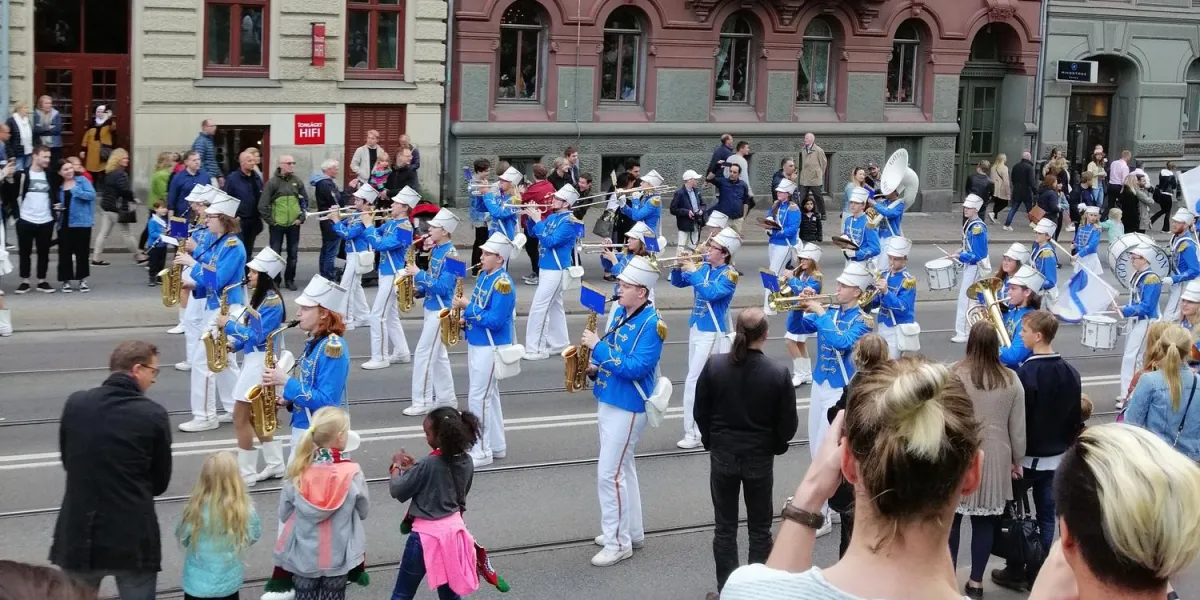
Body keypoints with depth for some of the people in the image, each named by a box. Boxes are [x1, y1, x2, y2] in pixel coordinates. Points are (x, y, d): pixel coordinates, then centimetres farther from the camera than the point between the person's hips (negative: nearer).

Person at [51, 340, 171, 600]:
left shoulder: (75, 404, -3)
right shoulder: (153, 414, -10)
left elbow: (68, 463, 11)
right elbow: (160, 483, 0)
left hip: (78, 535, 3)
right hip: (133, 538, -3)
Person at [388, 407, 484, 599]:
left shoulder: (428, 464, -22)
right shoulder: (466, 462, -2)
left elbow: (397, 491, -14)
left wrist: (397, 466, 5)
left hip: (427, 533, -6)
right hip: (453, 528, 6)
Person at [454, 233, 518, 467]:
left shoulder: (502, 283, -21)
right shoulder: (484, 276, 7)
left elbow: (495, 321, -26)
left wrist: (467, 307, -23)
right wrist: (466, 318, -1)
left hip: (491, 348, -10)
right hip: (477, 344, 10)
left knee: (478, 398, -6)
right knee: (489, 395, 17)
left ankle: (481, 452, 2)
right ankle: (496, 446, 27)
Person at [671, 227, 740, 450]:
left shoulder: (729, 275, -14)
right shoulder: (703, 267, 6)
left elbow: (711, 293, -29)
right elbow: (678, 283, 10)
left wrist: (693, 271, -25)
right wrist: (678, 268, -9)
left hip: (712, 334, -8)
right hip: (696, 330, 8)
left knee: (694, 382, -10)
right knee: (703, 381, 15)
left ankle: (693, 434, -5)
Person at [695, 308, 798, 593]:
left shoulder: (713, 366, -12)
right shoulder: (778, 373, -17)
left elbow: (700, 412, -1)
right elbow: (788, 424, -9)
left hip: (722, 455, 1)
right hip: (760, 458, -1)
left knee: (725, 527, 13)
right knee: (759, 529, 12)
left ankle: (726, 589, 18)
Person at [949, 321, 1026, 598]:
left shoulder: (954, 375, -11)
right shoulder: (1010, 380, -2)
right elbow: (1017, 426, 4)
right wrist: (1017, 459, 17)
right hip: (994, 458, 2)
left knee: (951, 517, 9)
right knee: (985, 521, 9)